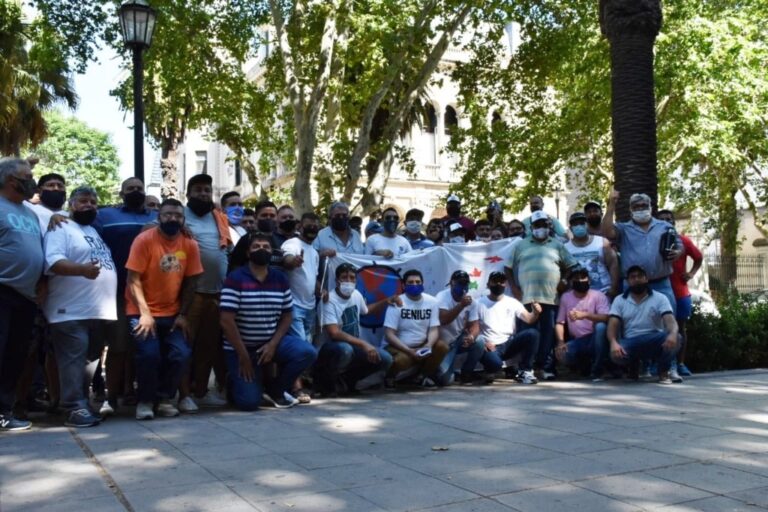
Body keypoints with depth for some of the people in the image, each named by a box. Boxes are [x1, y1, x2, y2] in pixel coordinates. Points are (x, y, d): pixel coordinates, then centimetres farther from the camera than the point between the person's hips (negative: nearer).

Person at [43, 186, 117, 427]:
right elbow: (53, 261, -20)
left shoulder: (97, 231, 23)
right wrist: (82, 269, -35)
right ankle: (76, 408, -8)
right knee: (73, 360, -9)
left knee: (90, 360, 11)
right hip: (72, 312, -8)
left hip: (100, 311, 8)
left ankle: (82, 403, 20)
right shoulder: (61, 229, -3)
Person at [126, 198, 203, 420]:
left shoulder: (190, 245, 0)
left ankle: (164, 398, 11)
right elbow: (133, 280, -12)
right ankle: (145, 401, 2)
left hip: (172, 314, 4)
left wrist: (183, 315, -1)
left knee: (181, 354, -12)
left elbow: (190, 283, 5)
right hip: (143, 312, -3)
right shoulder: (144, 240, -10)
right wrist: (144, 313, -19)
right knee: (150, 353, -21)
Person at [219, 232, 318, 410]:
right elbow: (226, 321, -17)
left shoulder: (281, 279, 1)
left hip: (272, 341, 4)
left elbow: (286, 316, 4)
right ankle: (236, 382, 25)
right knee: (249, 402, -13)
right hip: (241, 346, -4)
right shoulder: (235, 278, -13)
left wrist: (273, 344, -12)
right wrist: (243, 355, -17)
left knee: (308, 353, -21)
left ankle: (275, 389, 4)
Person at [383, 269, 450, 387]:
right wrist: (410, 351, -28)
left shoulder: (431, 301, -2)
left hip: (421, 346, 5)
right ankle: (390, 376, 0)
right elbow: (389, 335, -19)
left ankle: (423, 375, 4)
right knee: (401, 360, -37)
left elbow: (434, 329, -5)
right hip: (397, 347, -4)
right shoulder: (397, 303, -14)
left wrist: (428, 346, -27)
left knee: (443, 347, -21)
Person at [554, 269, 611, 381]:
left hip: (595, 339, -1)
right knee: (561, 354, -31)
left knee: (601, 326, -36)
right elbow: (559, 323, 4)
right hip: (576, 341, 2)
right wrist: (560, 342, -14)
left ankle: (596, 371, -22)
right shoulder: (565, 297, 5)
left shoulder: (598, 296, -4)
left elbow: (606, 318, -20)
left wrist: (585, 315, -34)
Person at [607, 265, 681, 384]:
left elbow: (670, 321, -14)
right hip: (631, 343, 1)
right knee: (616, 354, -33)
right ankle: (633, 364, 7)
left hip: (655, 342, 0)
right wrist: (614, 342, -29)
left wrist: (673, 334, -40)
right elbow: (612, 325, -5)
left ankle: (663, 372, -3)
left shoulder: (660, 298, 1)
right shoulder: (619, 300, 5)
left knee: (674, 339, -33)